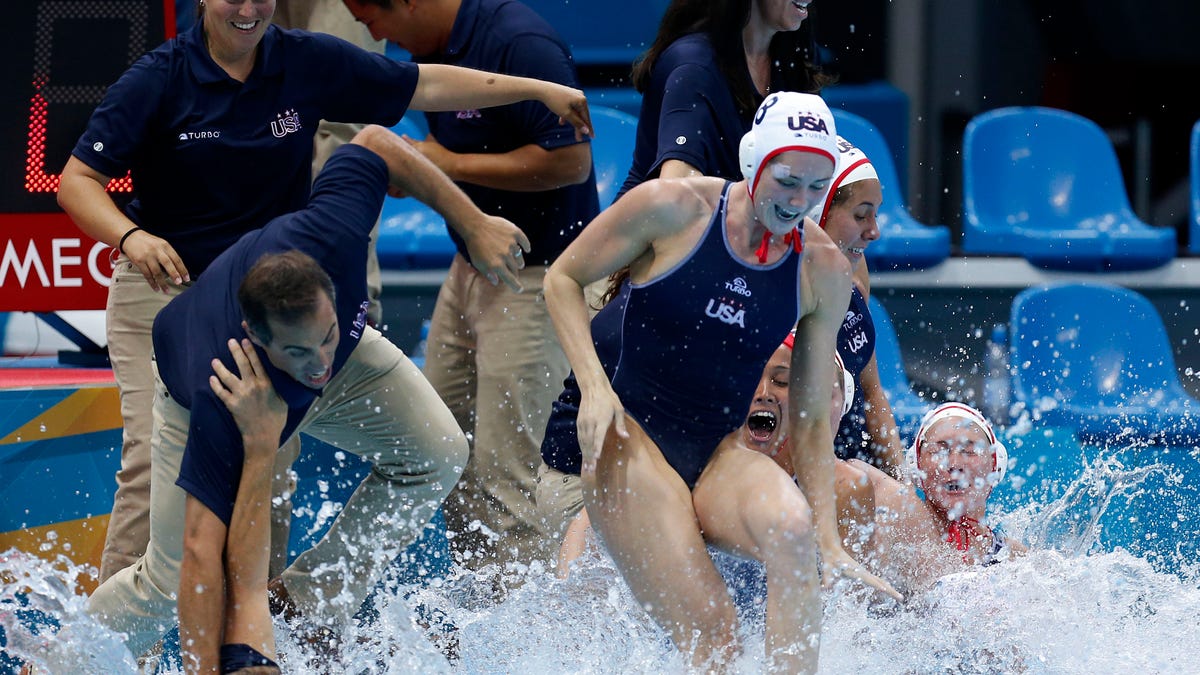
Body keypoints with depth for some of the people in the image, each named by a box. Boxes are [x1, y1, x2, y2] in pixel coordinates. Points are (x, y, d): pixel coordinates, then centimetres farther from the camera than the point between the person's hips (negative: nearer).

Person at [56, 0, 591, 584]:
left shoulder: (309, 64, -1)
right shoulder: (158, 79, -10)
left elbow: (426, 86, 7)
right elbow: (77, 179, -13)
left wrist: (537, 89, 6)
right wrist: (131, 236, -33)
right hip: (163, 290, -3)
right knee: (154, 457, -14)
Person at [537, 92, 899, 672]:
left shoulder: (824, 272, 1)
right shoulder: (675, 209, -9)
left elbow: (811, 417, 5)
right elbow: (562, 280, 2)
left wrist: (828, 541, -3)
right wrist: (595, 386, -13)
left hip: (715, 450, 3)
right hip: (623, 430, -3)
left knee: (792, 529, -34)